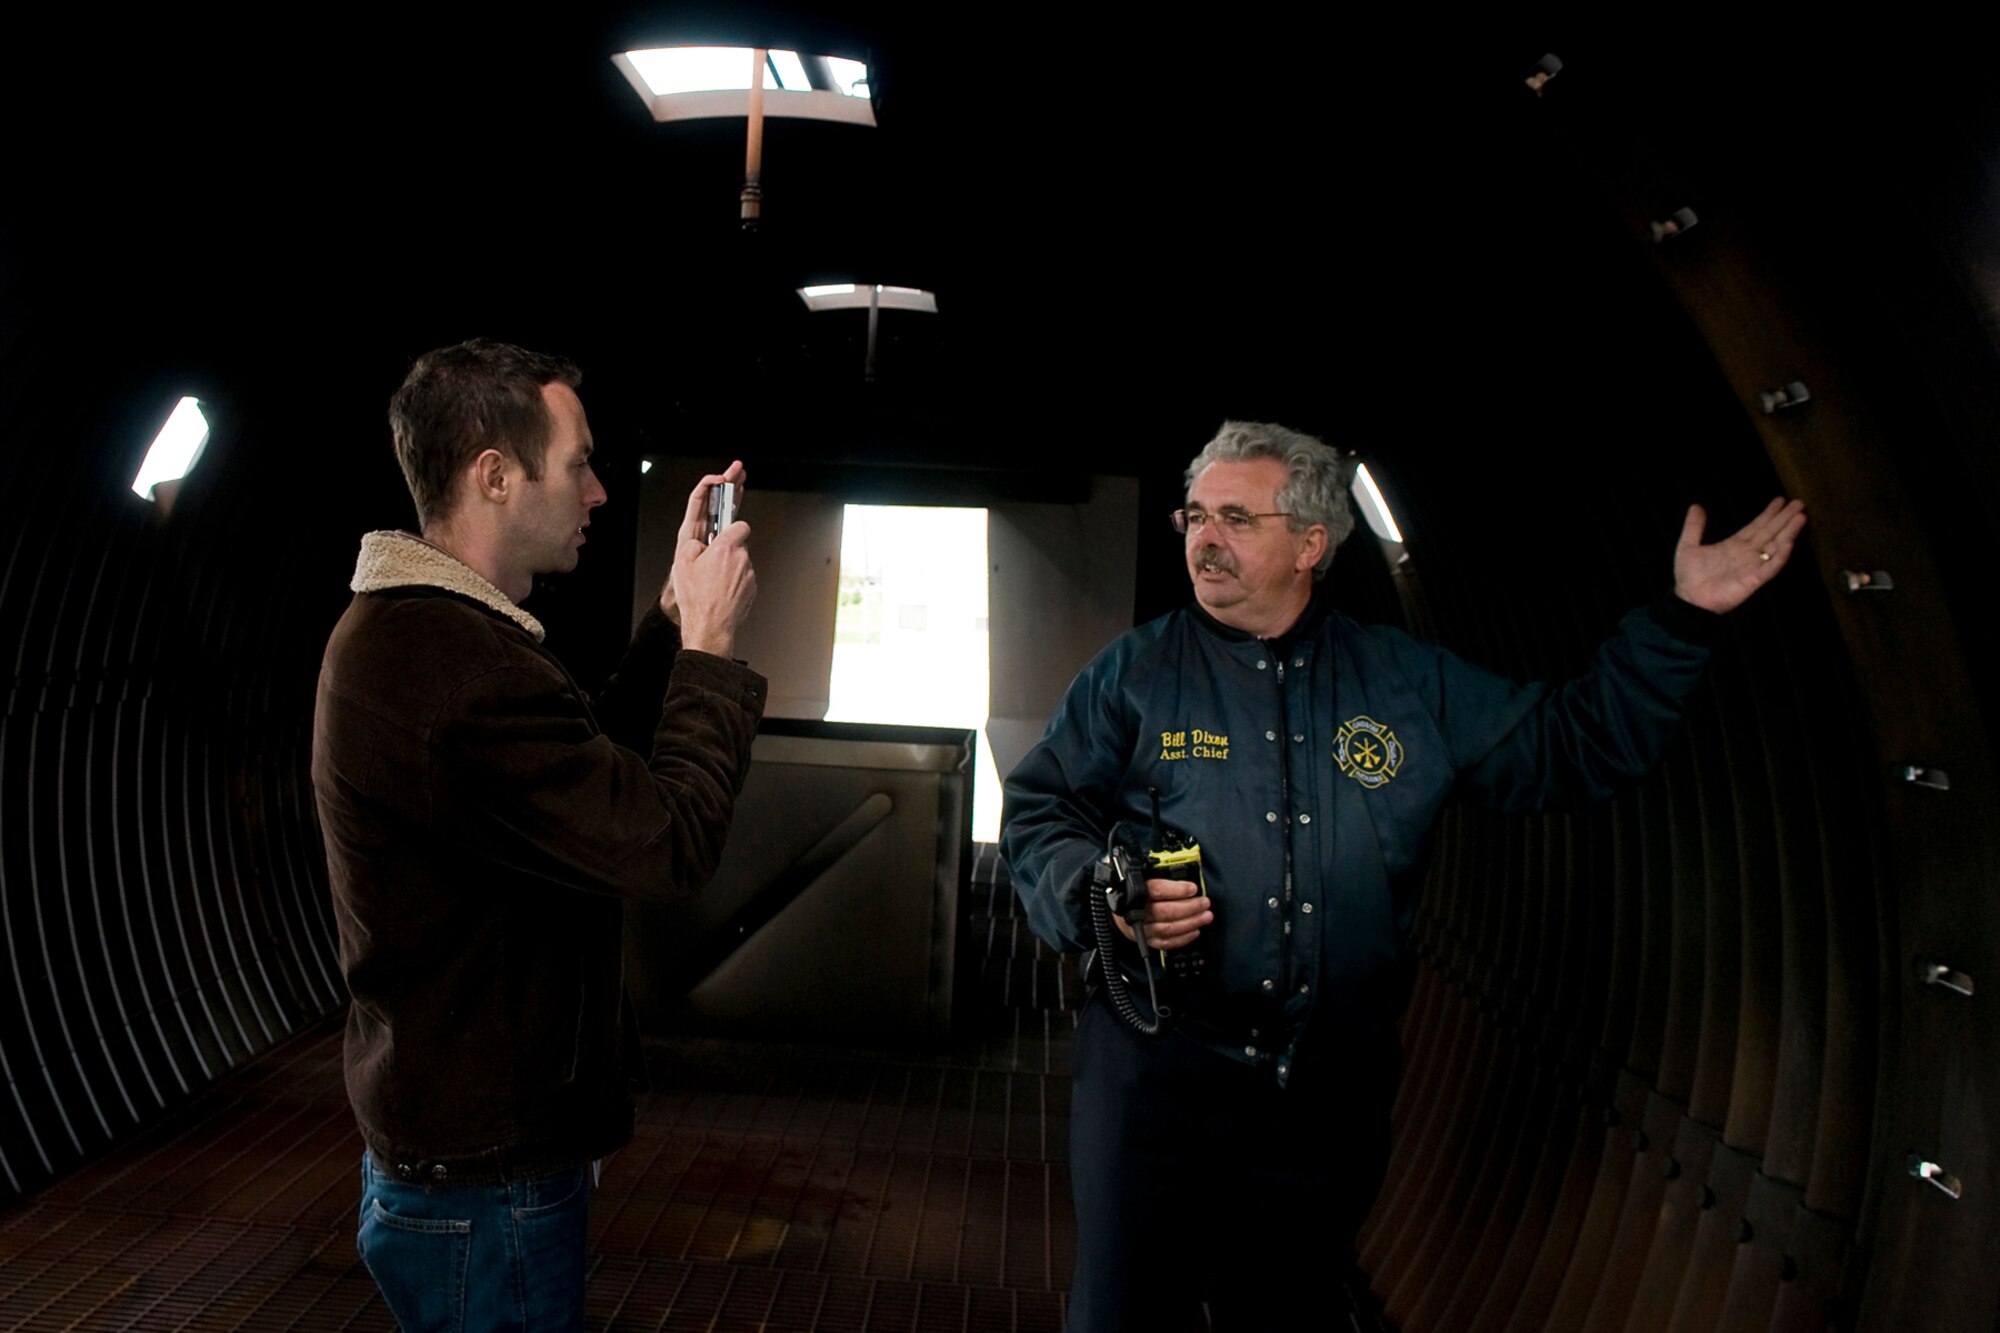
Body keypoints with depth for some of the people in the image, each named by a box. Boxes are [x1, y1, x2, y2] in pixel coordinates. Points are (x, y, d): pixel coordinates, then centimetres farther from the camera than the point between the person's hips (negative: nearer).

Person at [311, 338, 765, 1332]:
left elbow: (598, 758, 12)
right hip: (486, 1187, -10)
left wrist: (676, 614, 5)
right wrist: (709, 642, -15)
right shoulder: (450, 662, -30)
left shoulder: (412, 631, 7)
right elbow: (673, 841, -26)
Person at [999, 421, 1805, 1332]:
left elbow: (1574, 749, 10)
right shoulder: (1134, 671, -1)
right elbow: (1037, 815, 1)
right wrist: (1102, 896, -18)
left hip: (1333, 1091, 3)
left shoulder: (1408, 680, 6)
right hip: (1159, 1075, -2)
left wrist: (1682, 618, 3)